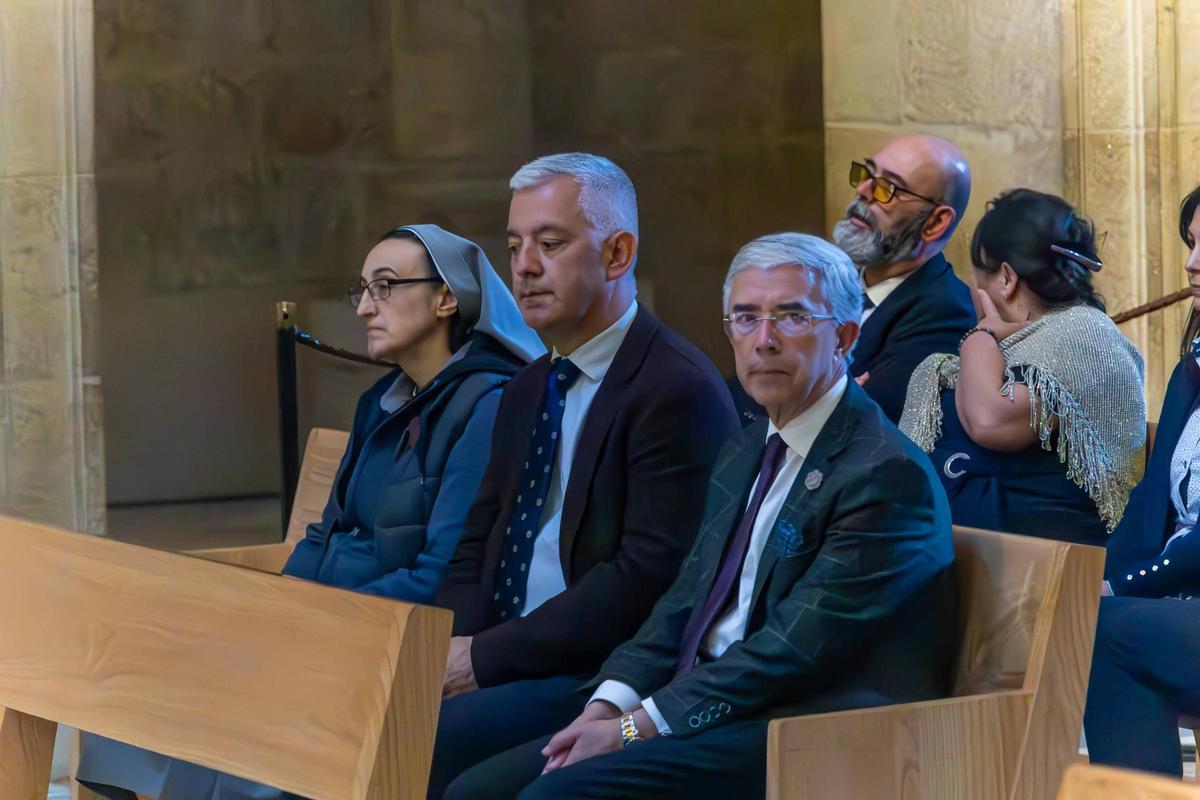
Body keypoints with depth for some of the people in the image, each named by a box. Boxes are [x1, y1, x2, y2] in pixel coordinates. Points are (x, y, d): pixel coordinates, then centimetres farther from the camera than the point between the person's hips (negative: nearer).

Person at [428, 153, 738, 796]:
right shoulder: (527, 391, 18)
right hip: (500, 663, 8)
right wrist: (456, 643, -3)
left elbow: (650, 575, -19)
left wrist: (488, 655, -17)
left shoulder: (677, 390, -11)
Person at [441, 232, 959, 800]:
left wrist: (638, 727, -17)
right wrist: (609, 706, -3)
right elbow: (684, 604, 16)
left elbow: (795, 649, -18)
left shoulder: (885, 473, -13)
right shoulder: (746, 453, 19)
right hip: (709, 707, 9)